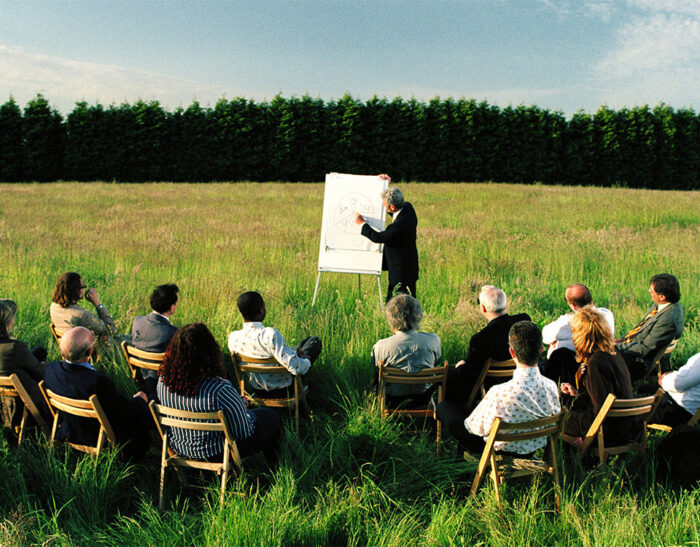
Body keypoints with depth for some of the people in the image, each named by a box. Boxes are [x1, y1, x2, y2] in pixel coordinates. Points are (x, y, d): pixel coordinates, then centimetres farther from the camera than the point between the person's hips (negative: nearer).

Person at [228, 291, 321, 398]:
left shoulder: (233, 338, -18)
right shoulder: (271, 334, -38)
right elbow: (295, 367, -37)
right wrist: (307, 362, -11)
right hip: (283, 391, -6)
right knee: (315, 341, 16)